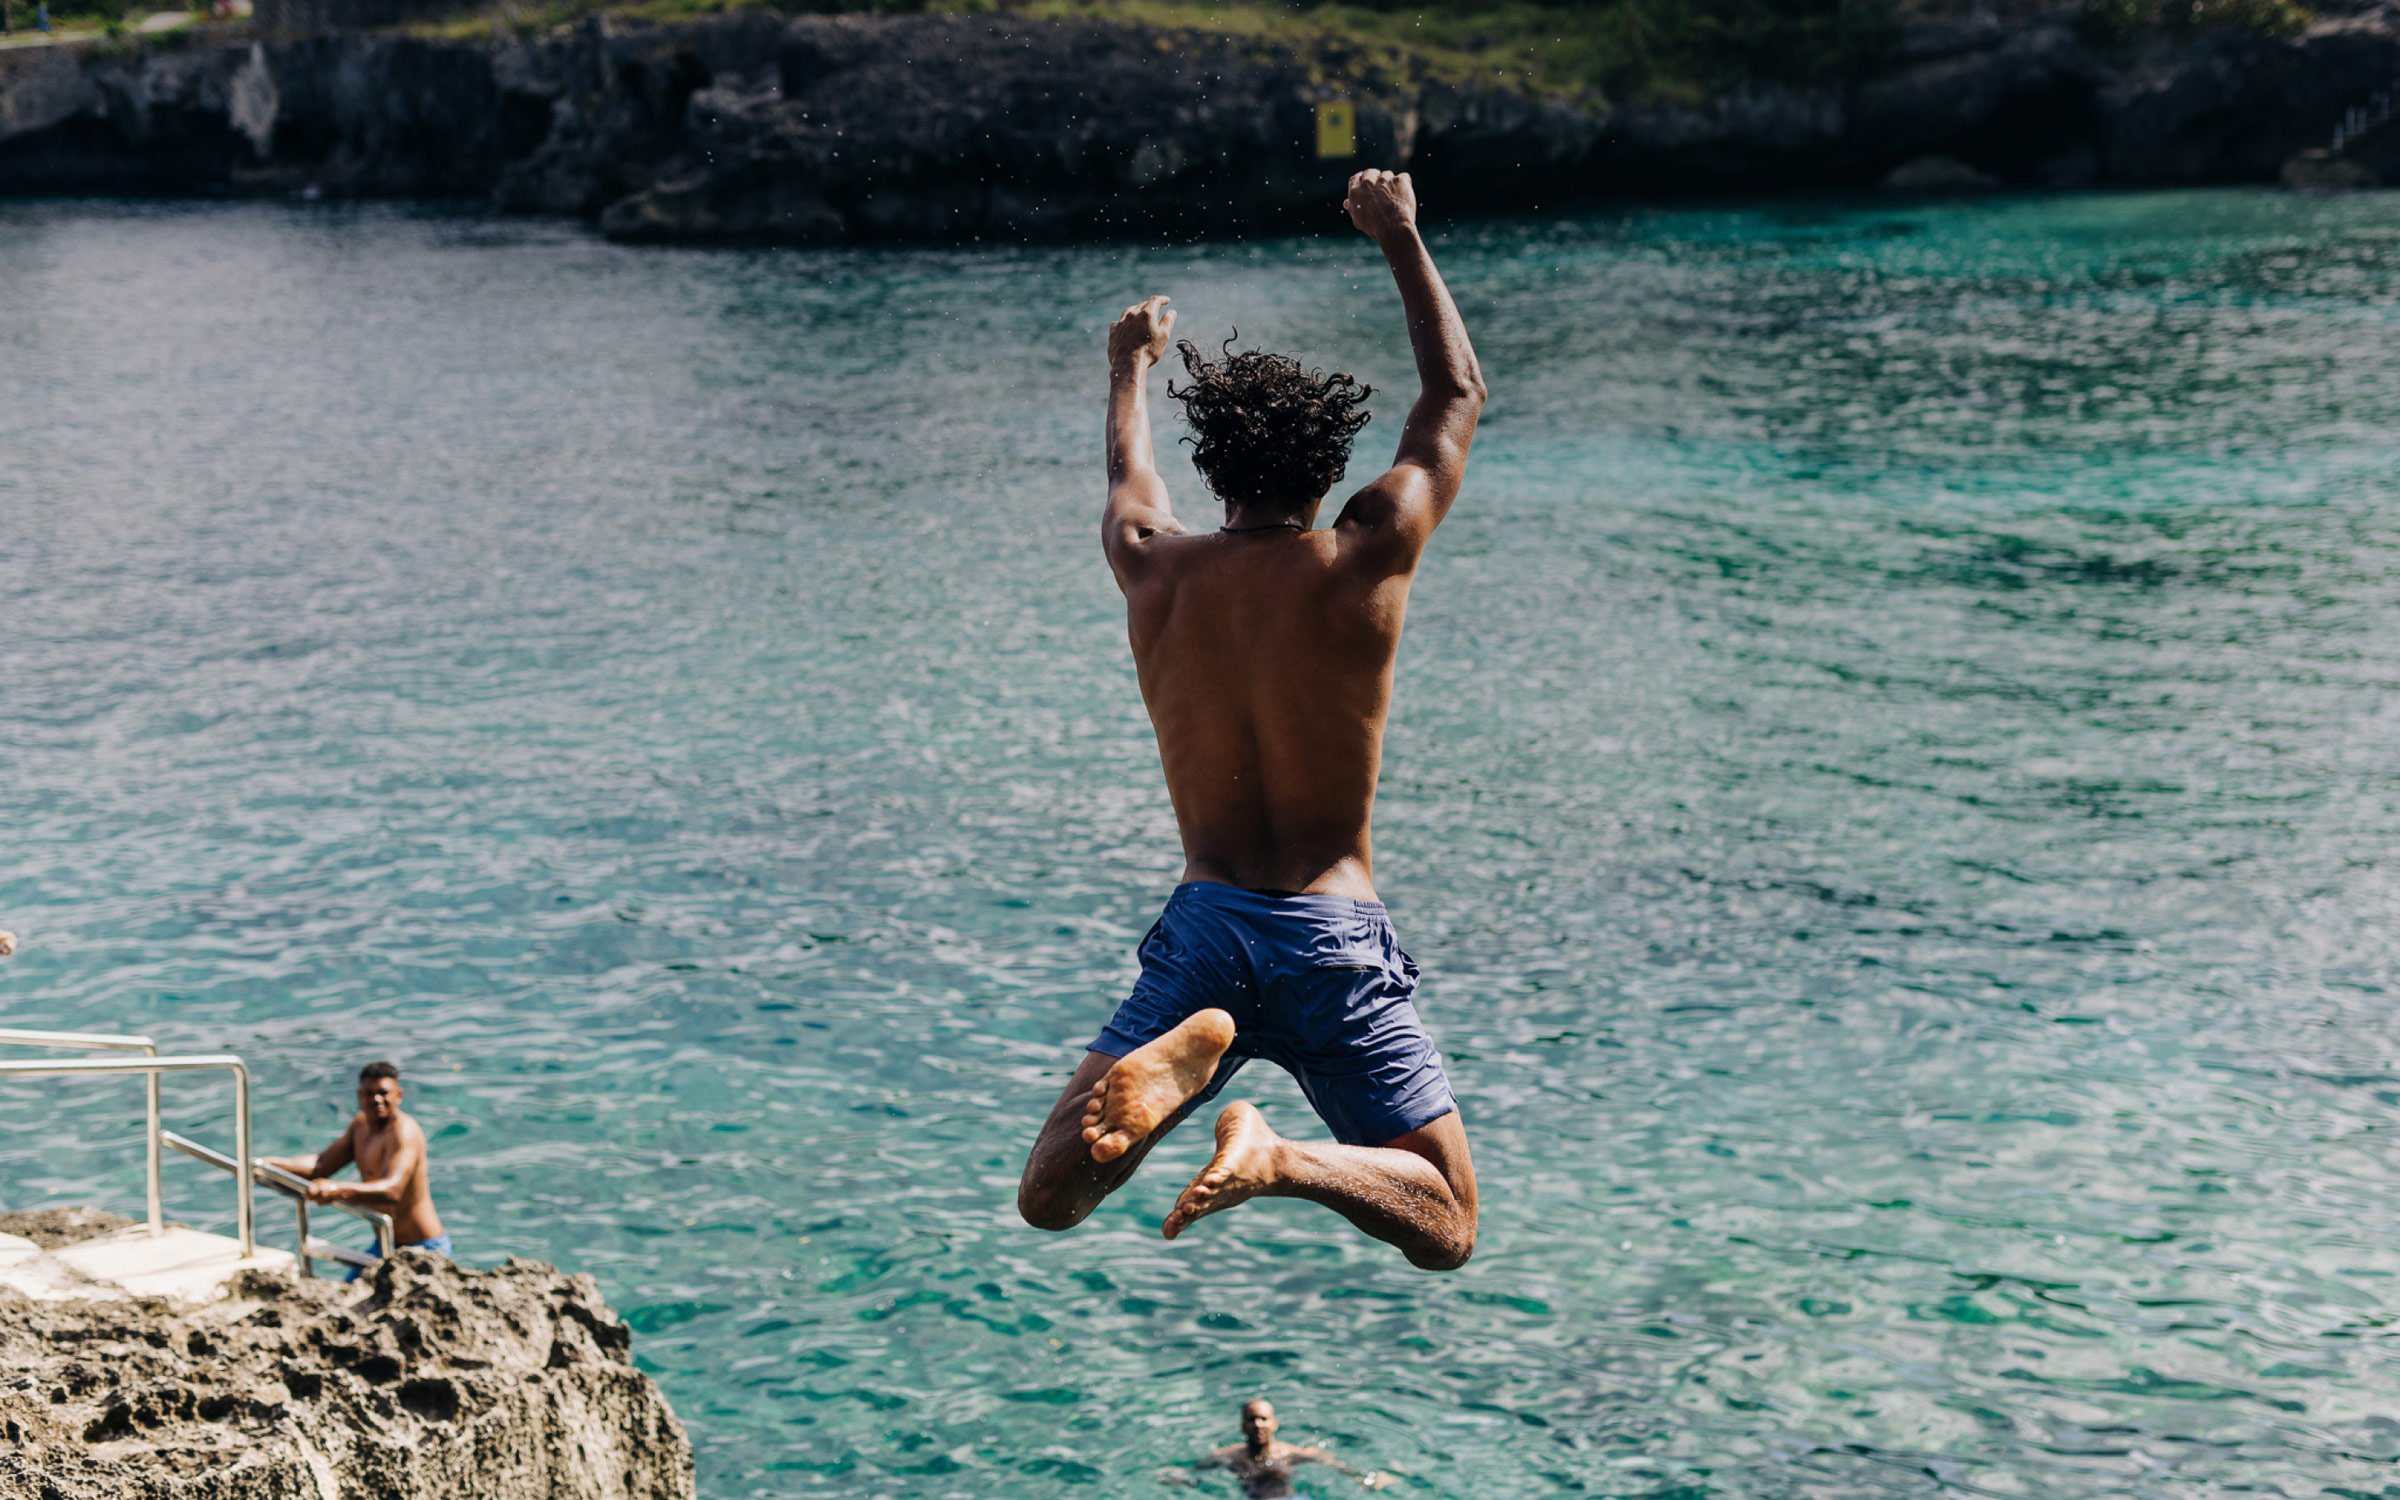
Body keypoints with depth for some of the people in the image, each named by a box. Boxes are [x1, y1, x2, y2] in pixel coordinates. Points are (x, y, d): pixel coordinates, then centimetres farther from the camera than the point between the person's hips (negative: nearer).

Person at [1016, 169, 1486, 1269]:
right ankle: (1279, 1157, -21)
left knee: (1048, 1201, 8)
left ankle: (1174, 1058, -22)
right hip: (1334, 934, -2)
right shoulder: (1363, 563, -6)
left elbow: (1126, 473, 27)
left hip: (1202, 929, 2)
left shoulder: (1153, 569, 1)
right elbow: (1457, 395, 11)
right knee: (1445, 1230, 8)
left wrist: (1131, 367, 47)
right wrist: (1400, 239, 23)